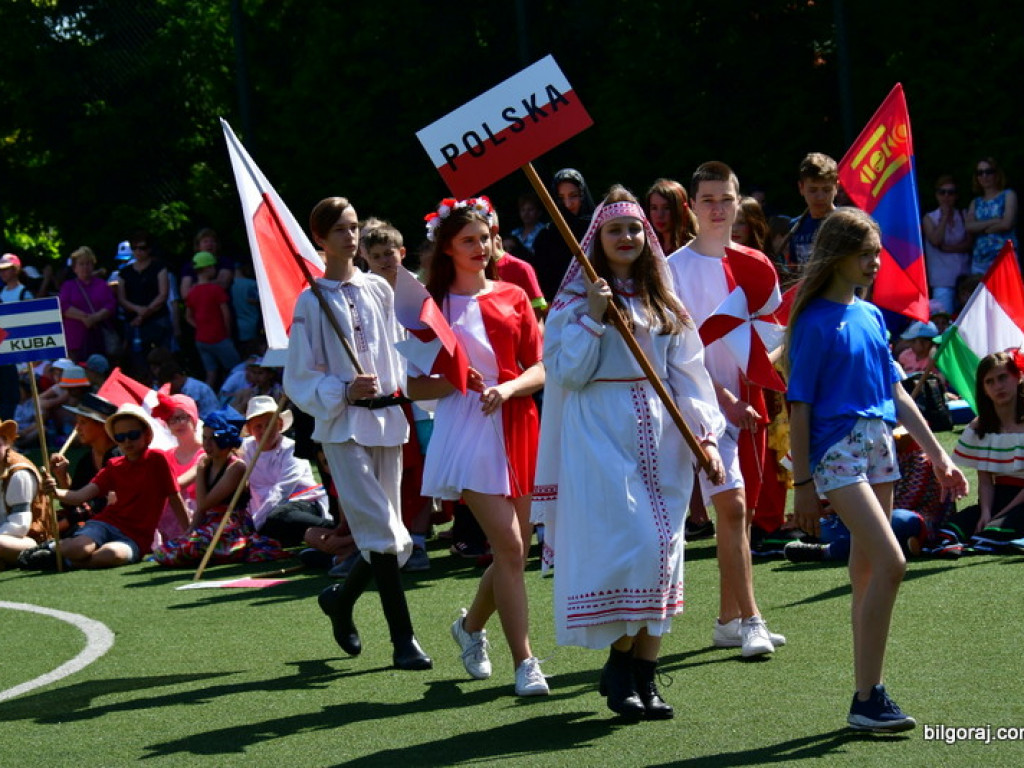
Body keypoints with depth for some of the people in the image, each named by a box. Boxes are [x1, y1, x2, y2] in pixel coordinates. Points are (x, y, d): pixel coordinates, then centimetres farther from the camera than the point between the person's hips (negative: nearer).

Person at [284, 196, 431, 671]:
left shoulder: (379, 289, 10)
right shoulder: (313, 301, -3)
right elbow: (299, 380, -4)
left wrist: (399, 393, 8)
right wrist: (345, 391, -17)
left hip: (386, 418, 5)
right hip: (342, 424, -5)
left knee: (381, 534, 7)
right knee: (383, 533, -13)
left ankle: (341, 600, 32)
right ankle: (403, 639, -10)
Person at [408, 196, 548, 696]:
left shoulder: (512, 297, 11)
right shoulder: (433, 305, 3)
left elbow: (540, 369, 6)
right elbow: (416, 388, 2)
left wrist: (509, 388, -13)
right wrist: (454, 381, -16)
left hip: (516, 426, 4)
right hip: (467, 431, -4)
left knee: (516, 549, 7)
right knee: (509, 545, -14)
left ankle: (472, 625, 34)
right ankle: (524, 662, -11)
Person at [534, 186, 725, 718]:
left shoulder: (663, 302, 15)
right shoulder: (576, 298, 1)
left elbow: (689, 375, 12)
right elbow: (566, 374, -6)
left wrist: (705, 435, 2)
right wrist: (592, 319, -15)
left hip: (661, 436, 5)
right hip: (601, 435, -5)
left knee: (662, 551, 0)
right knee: (627, 544, -14)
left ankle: (645, 674, 6)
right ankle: (619, 666, 0)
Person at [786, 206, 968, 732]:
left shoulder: (871, 315, 13)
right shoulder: (815, 322, -8)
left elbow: (896, 393, 18)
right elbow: (799, 407, -8)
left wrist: (938, 456, 16)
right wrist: (803, 484, -10)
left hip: (879, 446, 7)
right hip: (837, 447, -7)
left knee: (867, 572, 8)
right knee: (890, 563, -17)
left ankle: (868, 696, 13)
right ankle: (867, 698, -13)